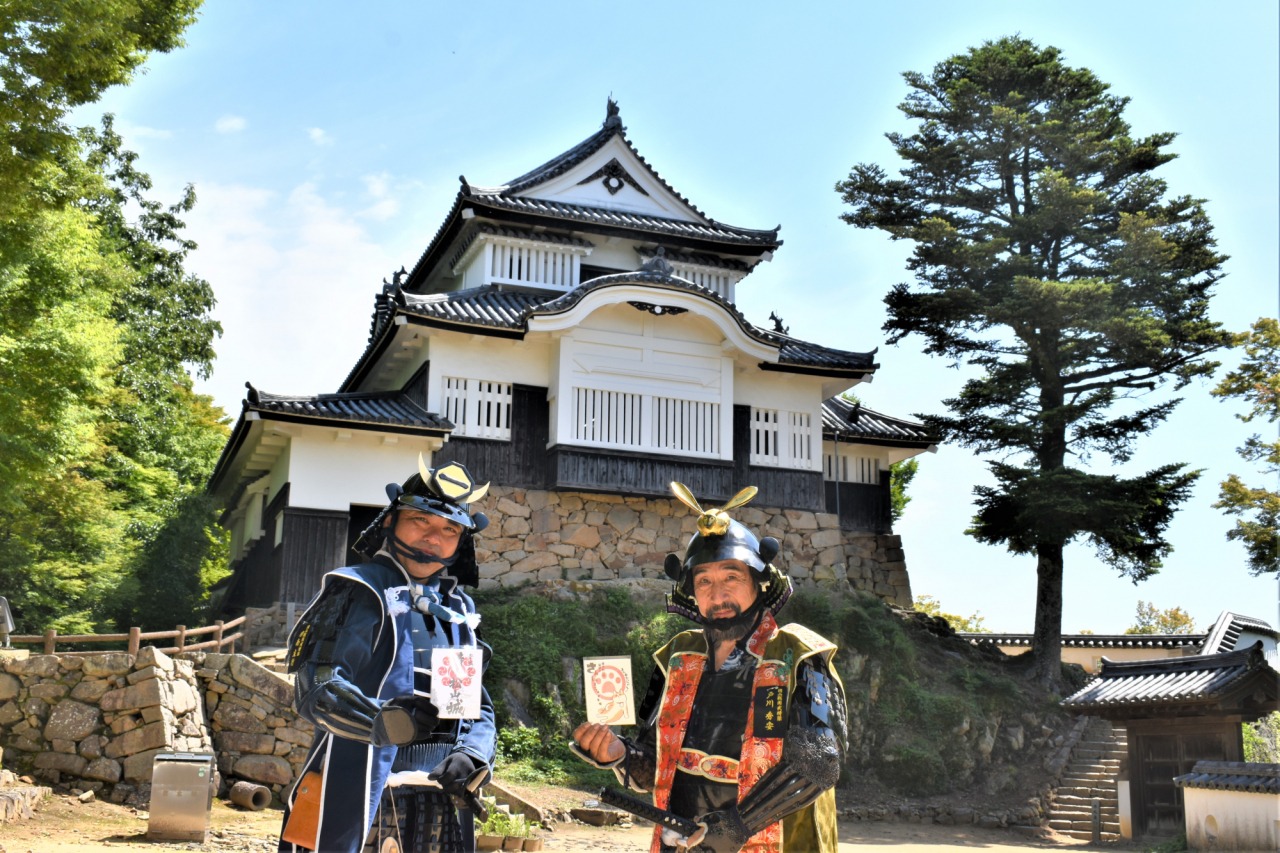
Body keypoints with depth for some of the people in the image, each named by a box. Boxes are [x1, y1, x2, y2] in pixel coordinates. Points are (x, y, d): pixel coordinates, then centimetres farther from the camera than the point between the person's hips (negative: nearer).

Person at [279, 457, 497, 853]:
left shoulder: (459, 610, 19)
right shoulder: (353, 591, 0)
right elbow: (313, 684, -11)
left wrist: (472, 754, -4)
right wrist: (381, 723, -28)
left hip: (440, 802, 6)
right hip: (359, 794, -5)